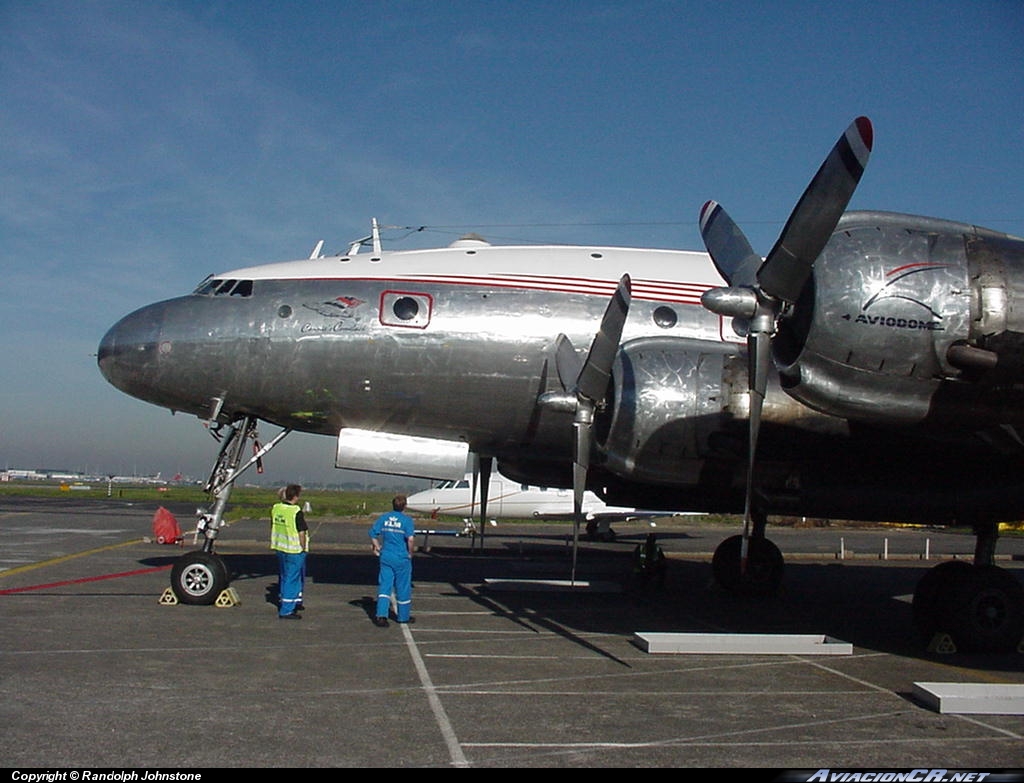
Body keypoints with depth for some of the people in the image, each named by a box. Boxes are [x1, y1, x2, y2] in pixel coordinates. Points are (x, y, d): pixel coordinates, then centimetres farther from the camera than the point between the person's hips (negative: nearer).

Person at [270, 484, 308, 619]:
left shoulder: (276, 508, 3)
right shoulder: (296, 512, -19)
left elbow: (273, 527, 13)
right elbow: (301, 533, -17)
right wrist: (303, 548, -5)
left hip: (280, 548, 8)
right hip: (294, 550, -8)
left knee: (284, 577, 20)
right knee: (292, 579, -1)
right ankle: (286, 610, 1)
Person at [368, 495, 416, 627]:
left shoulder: (383, 518, 3)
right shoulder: (407, 520, -10)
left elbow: (373, 534, 3)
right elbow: (411, 538, -22)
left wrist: (377, 547, 14)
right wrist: (410, 553, -8)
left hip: (386, 557, 3)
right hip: (402, 558, -3)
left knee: (384, 586, 4)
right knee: (403, 587, 11)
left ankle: (381, 615, -9)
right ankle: (403, 616, 23)